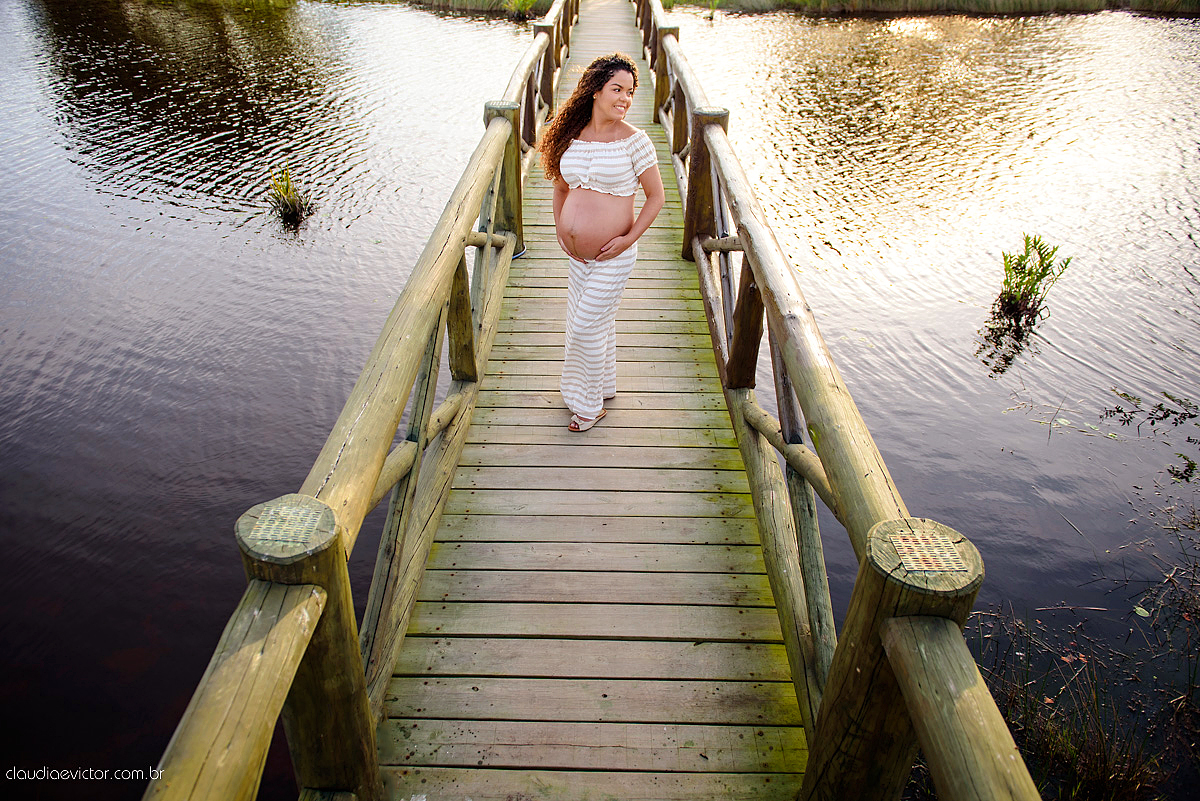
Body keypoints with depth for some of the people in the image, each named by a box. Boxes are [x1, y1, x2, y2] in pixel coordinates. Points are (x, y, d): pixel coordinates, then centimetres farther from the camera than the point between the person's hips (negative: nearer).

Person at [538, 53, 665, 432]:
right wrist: (559, 227, 4)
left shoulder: (634, 141, -12)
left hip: (613, 259, -5)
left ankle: (589, 404, 21)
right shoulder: (571, 136, 1)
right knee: (598, 321, 19)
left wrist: (629, 238, -15)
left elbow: (656, 195, -7)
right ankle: (603, 384, 43)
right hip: (577, 256, 5)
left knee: (586, 326, 0)